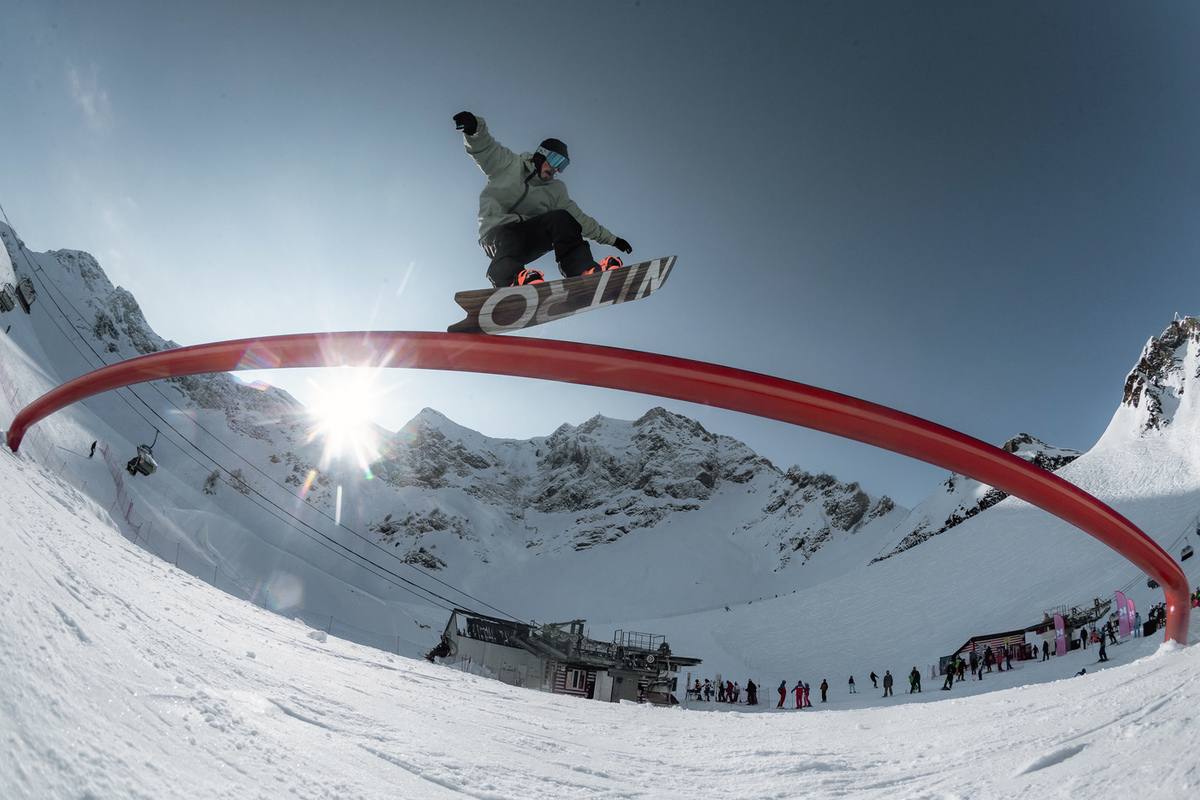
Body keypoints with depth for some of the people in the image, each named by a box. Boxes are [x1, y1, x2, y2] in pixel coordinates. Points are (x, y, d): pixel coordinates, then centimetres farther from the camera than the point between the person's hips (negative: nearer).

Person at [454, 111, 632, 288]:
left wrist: (611, 239, 18)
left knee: (561, 219, -23)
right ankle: (514, 277, -70)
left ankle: (584, 269, -42)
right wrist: (475, 128, -28)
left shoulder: (556, 190, 22)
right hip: (497, 232, -3)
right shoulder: (509, 164, 11)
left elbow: (579, 220, 23)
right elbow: (483, 147, -4)